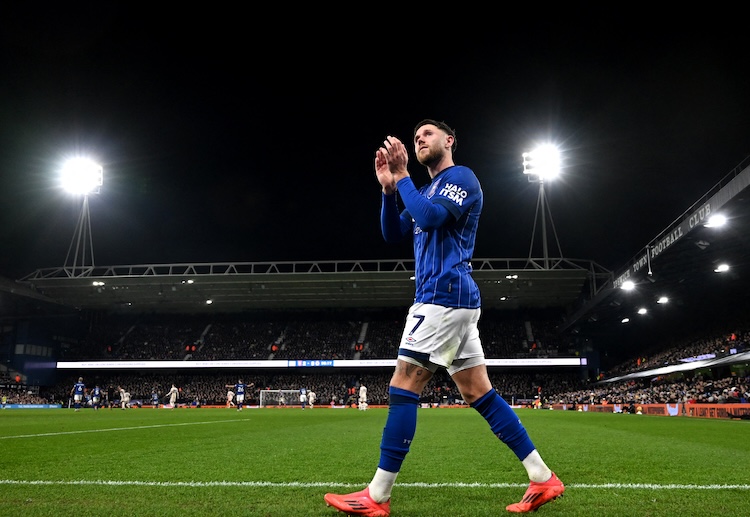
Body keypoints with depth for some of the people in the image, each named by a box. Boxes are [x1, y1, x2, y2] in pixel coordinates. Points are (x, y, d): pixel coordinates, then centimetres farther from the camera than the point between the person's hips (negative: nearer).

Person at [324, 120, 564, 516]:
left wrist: (401, 176, -9)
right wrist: (388, 187, 6)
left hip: (444, 295, -10)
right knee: (479, 394, 7)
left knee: (403, 387, -9)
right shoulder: (428, 191, 26)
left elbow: (429, 217, -21)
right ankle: (542, 479, 10)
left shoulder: (461, 177, -3)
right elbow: (393, 234, 19)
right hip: (453, 300, 10)